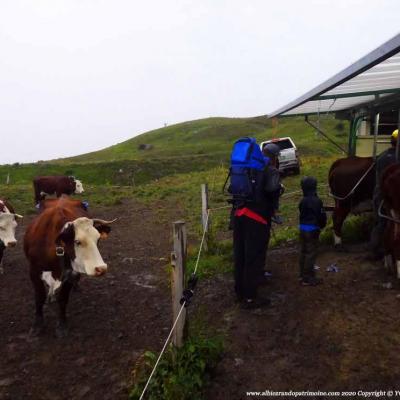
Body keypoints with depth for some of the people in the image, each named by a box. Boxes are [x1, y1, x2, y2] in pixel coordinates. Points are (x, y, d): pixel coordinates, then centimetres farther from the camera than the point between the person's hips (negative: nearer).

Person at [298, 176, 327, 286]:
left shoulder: (302, 201, 6)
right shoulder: (316, 201, -17)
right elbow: (321, 215, -15)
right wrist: (322, 225, 4)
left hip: (303, 228, 8)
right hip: (312, 229, -8)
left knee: (303, 252, 15)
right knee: (311, 253, -1)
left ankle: (303, 275, 26)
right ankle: (308, 278, 4)